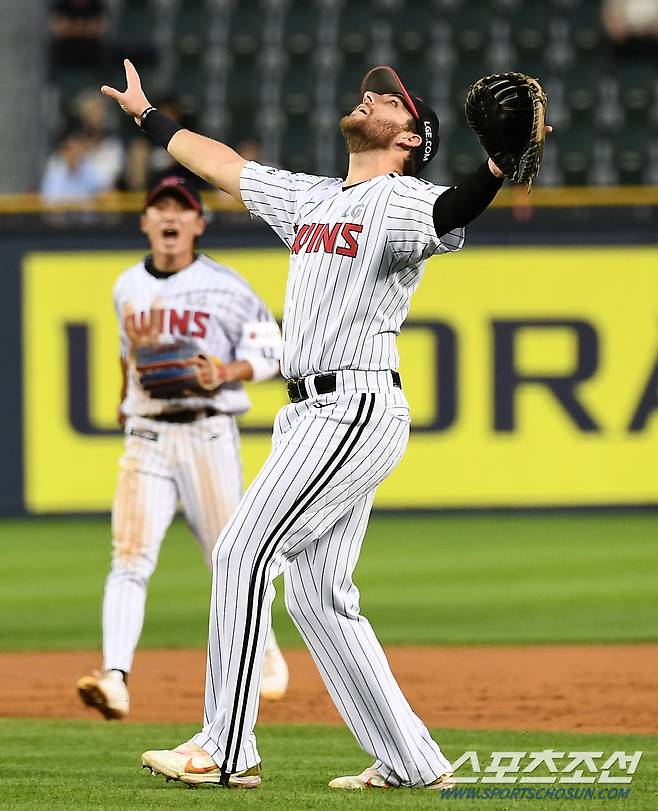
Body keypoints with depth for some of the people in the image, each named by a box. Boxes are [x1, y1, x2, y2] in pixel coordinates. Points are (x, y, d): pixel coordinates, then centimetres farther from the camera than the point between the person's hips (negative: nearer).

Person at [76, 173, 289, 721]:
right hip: (147, 437, 3)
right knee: (130, 560, -13)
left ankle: (264, 656, 32)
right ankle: (116, 679, -24)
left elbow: (271, 351, -1)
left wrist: (229, 371, -16)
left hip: (208, 434, -3)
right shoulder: (128, 288, 12)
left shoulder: (224, 288, -3)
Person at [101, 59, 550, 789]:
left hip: (357, 411, -9)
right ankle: (411, 762, 10)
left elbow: (451, 212, -32)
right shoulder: (309, 198, 18)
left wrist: (499, 168, -53)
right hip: (311, 413, 9)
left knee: (244, 553, -12)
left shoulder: (401, 201, -8)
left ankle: (226, 749, -10)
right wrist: (146, 116, 44)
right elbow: (219, 163, 33)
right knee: (316, 593, 8)